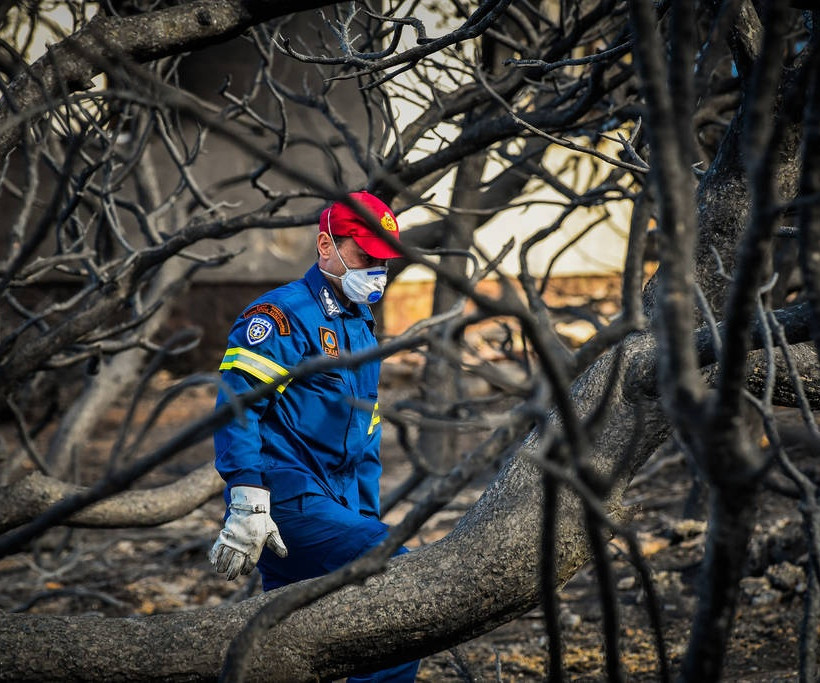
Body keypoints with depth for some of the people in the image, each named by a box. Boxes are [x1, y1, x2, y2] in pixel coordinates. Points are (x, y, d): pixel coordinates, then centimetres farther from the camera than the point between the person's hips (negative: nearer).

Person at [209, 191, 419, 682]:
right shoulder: (281, 316, -4)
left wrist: (367, 525, 22)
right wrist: (249, 504, -24)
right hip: (287, 505, -9)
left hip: (333, 512, 9)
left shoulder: (362, 332, 24)